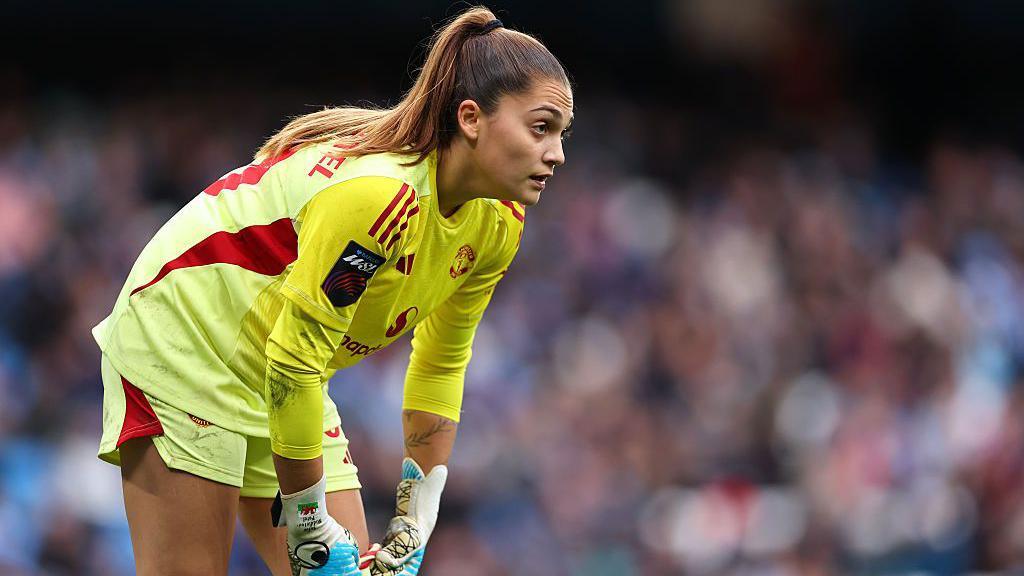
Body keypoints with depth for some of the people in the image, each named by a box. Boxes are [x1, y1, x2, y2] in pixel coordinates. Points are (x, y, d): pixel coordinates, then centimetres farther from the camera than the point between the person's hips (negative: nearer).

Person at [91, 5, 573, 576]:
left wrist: (415, 529, 5)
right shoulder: (375, 194, -33)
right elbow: (293, 362, -29)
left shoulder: (498, 225, -7)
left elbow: (441, 366, 7)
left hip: (288, 375, 8)